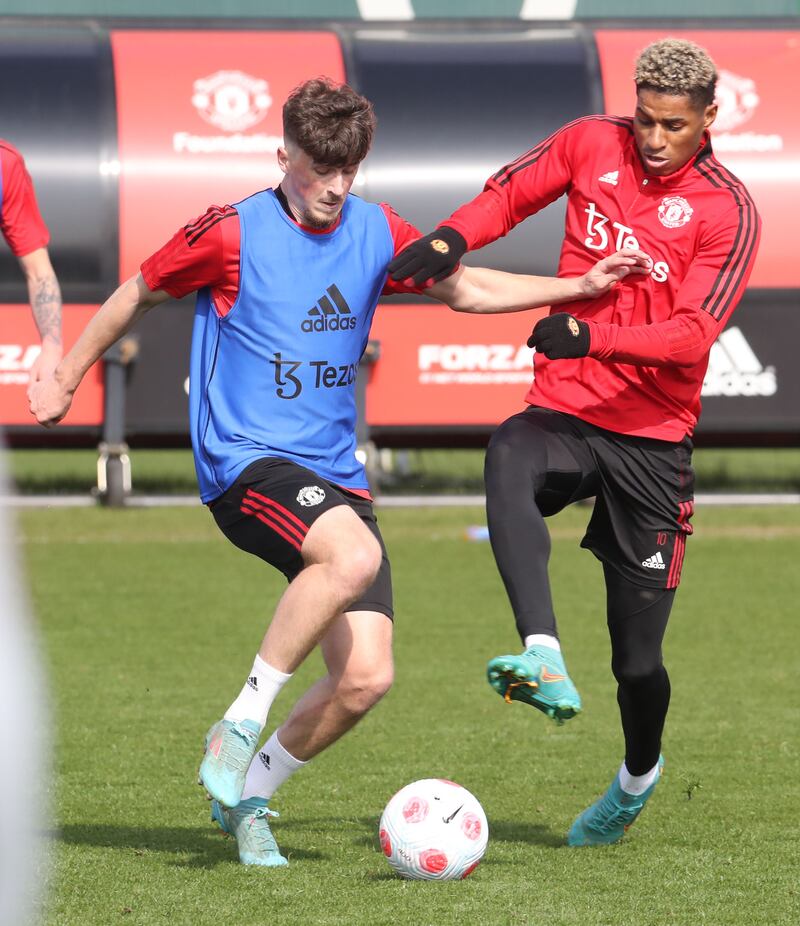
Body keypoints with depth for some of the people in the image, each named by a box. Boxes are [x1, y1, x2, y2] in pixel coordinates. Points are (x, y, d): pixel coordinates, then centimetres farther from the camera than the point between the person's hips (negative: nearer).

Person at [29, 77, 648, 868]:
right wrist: (66, 379, 17)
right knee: (355, 557, -36)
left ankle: (245, 795, 14)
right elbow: (139, 294, 8)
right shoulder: (231, 234, -6)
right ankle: (240, 726, -22)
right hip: (245, 464, -6)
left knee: (365, 677, -8)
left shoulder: (378, 234, 8)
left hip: (334, 474, 6)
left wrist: (580, 287, 14)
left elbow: (466, 289, 23)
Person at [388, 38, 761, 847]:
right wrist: (450, 239, -6)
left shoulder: (729, 213, -7)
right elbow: (511, 192, 15)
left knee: (638, 660, 0)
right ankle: (546, 665, -52)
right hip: (564, 410, 2)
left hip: (653, 436, -2)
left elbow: (693, 333, -16)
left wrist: (595, 338, -30)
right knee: (509, 459, -38)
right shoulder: (592, 144, 3)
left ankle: (638, 775, 35)